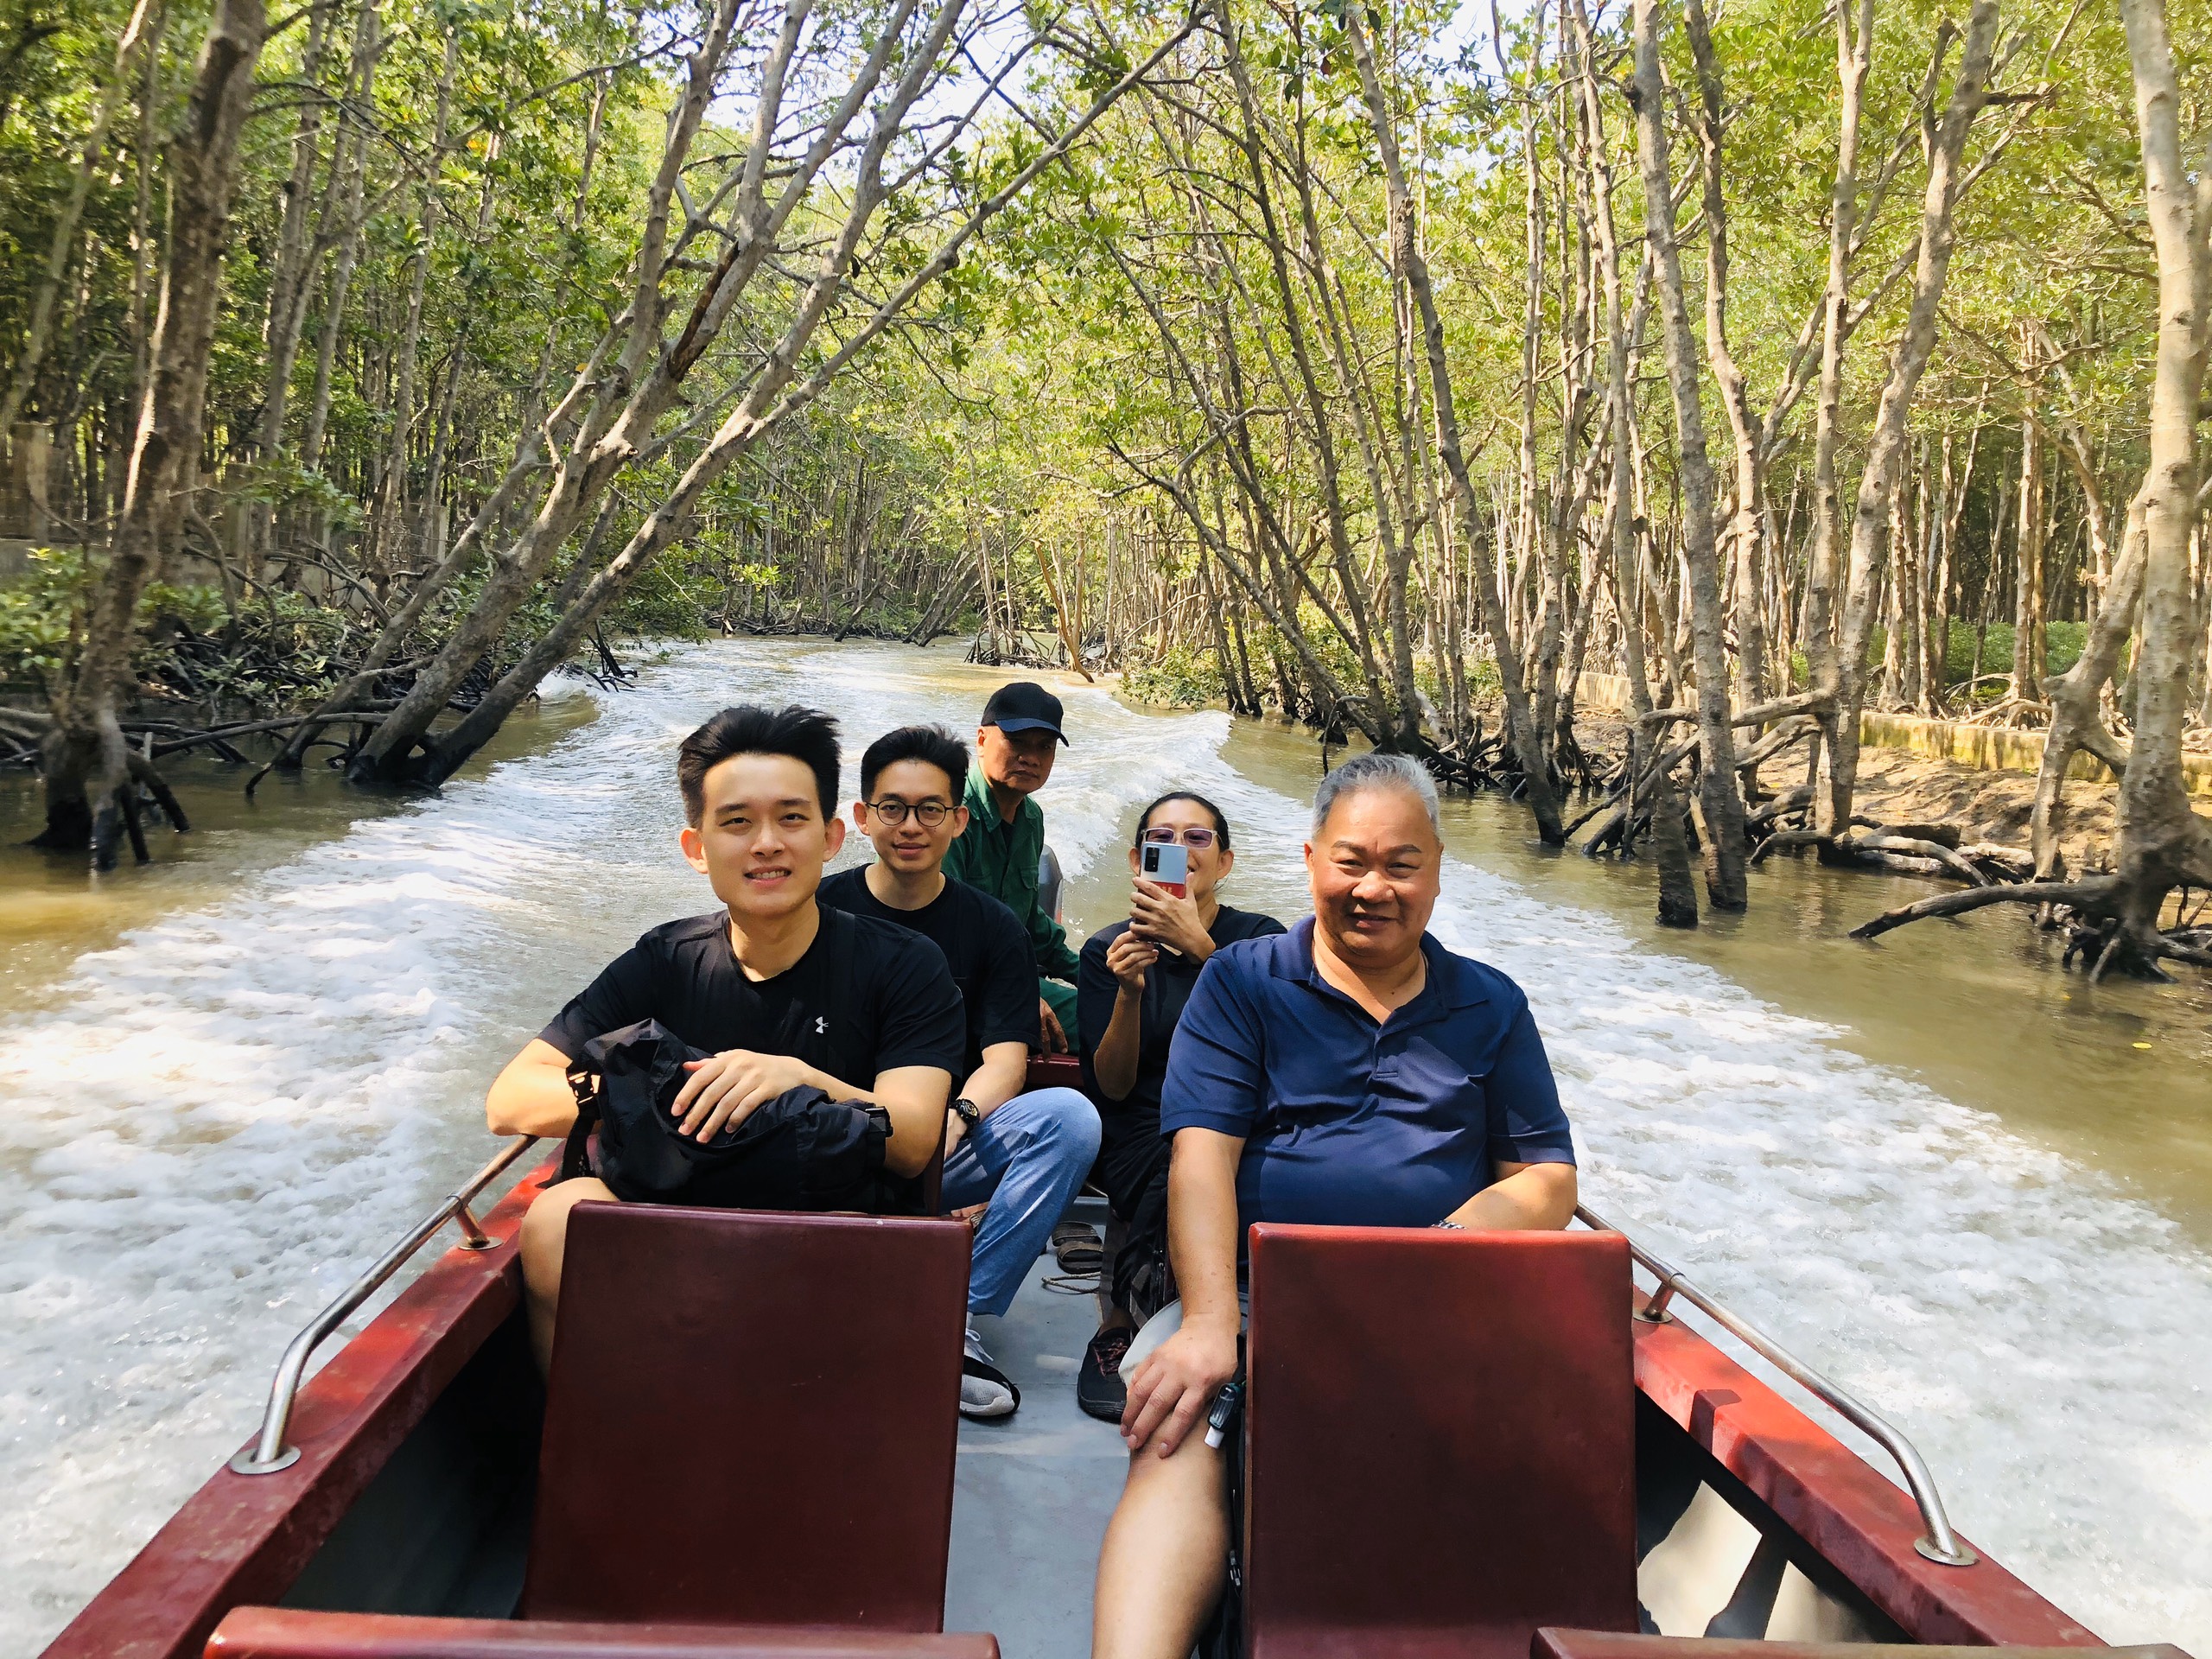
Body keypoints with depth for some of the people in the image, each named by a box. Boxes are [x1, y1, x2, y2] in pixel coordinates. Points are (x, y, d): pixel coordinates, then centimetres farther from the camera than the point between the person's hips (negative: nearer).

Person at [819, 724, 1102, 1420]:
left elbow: (1006, 1057, -1)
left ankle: (956, 1320, -24)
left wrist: (956, 1117, -25)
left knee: (1069, 1117, -26)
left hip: (949, 1151, 2)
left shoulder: (992, 927, 9)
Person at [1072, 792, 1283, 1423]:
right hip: (1140, 1136, -1)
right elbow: (1113, 1085, -3)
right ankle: (1117, 1326, -10)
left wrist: (1198, 946, -25)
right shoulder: (1108, 950, 5)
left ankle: (1123, 1314, -10)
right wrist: (1129, 992, -19)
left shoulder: (1262, 938, 5)